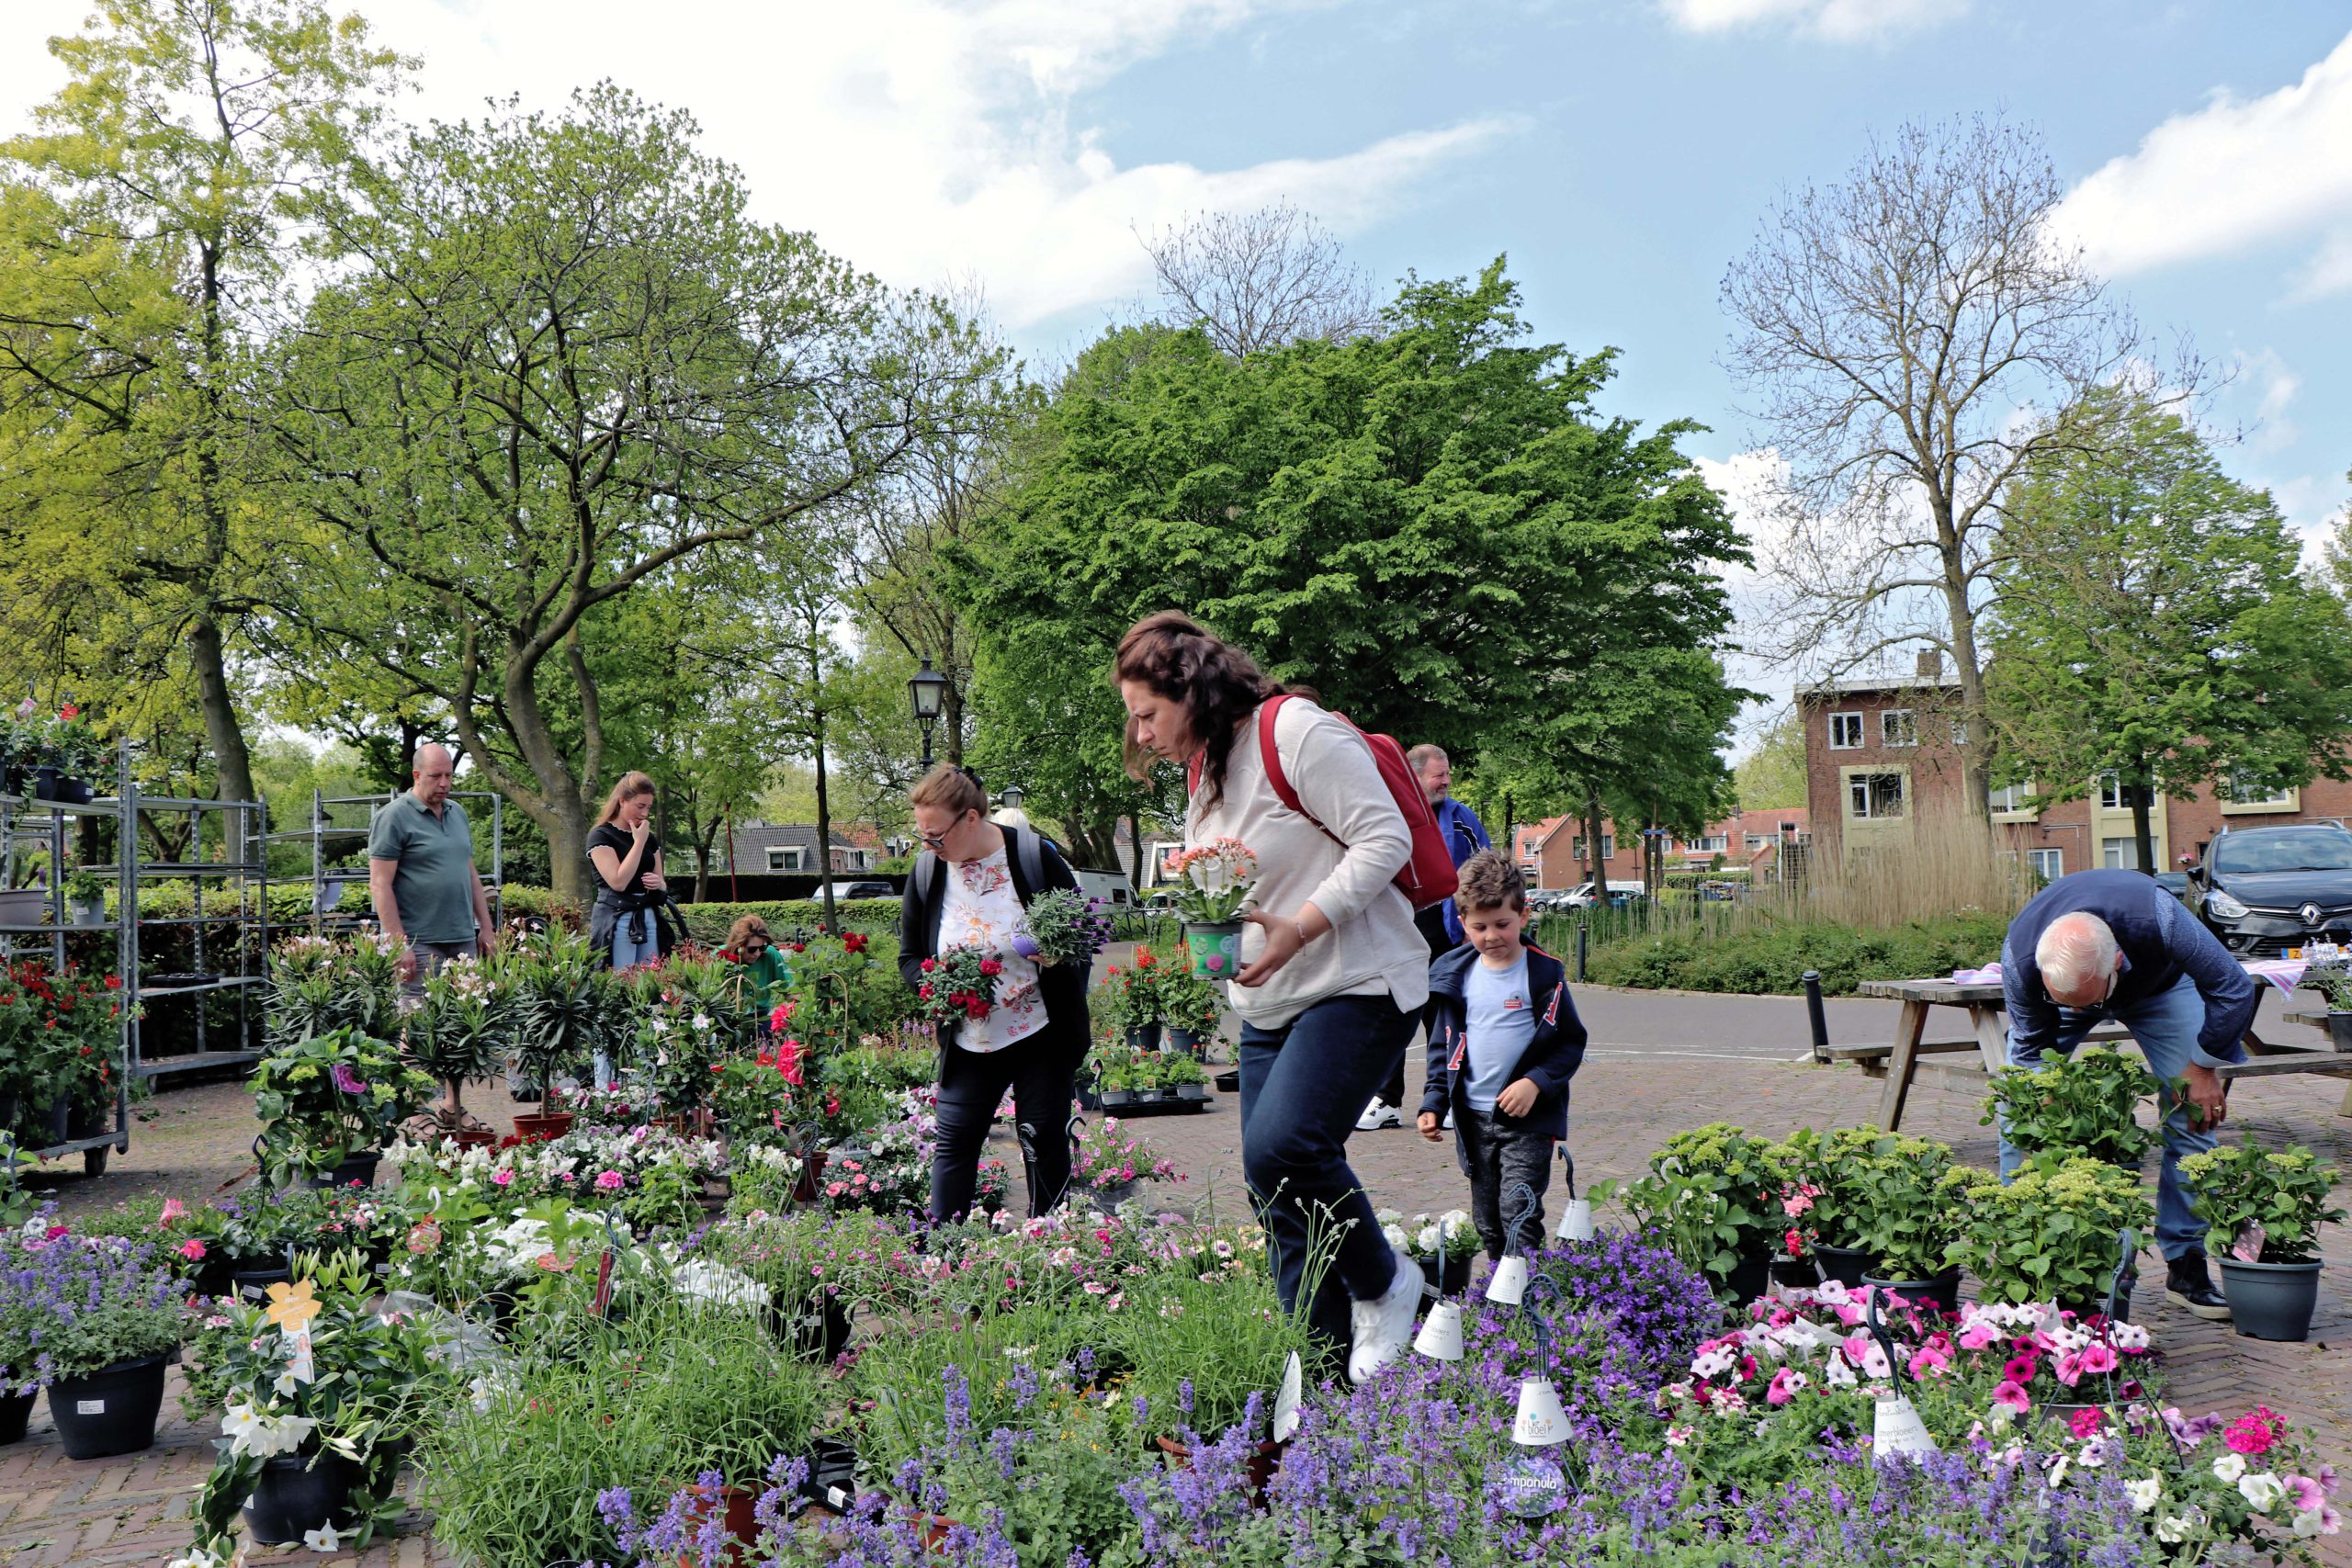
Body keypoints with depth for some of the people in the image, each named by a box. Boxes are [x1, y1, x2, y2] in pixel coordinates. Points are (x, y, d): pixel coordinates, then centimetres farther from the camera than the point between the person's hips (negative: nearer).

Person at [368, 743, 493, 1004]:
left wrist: (486, 927, 15)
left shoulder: (458, 813, 15)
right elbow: (380, 885, -11)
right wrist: (399, 944, -16)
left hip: (465, 940, 7)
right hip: (420, 944, -7)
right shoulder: (392, 817, -6)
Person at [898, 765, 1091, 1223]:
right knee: (954, 1141, 1)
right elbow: (909, 956, 7)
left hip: (1041, 1035, -2)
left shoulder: (1035, 855, -11)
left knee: (1045, 1143, 6)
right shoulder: (927, 870, -2)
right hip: (968, 1043, 3)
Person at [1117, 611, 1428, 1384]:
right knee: (1279, 1197, 6)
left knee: (1279, 1147, -25)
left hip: (1357, 986, -9)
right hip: (1270, 1003, 9)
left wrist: (1298, 928, -24)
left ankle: (1382, 1284, 2)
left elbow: (1386, 838, -18)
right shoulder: (1206, 769, 14)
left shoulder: (1298, 732, -13)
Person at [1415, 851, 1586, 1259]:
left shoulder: (1544, 974, -7)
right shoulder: (1453, 976, 4)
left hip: (1528, 1118, -4)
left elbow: (1571, 1042, -2)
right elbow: (1442, 1046, 12)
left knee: (1518, 1212, -12)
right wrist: (1433, 1102, 4)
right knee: (1487, 1222, 13)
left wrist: (1536, 1082, -16)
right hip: (1473, 1117, 5)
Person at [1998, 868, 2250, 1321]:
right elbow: (2030, 1045, -20)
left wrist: (2203, 1067, -18)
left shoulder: (2156, 917, -45)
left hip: (2157, 985, 0)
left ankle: (2186, 1263, -2)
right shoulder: (2019, 958, -39)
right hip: (2056, 986, 0)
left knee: (2191, 1113, -12)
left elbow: (2234, 989, -26)